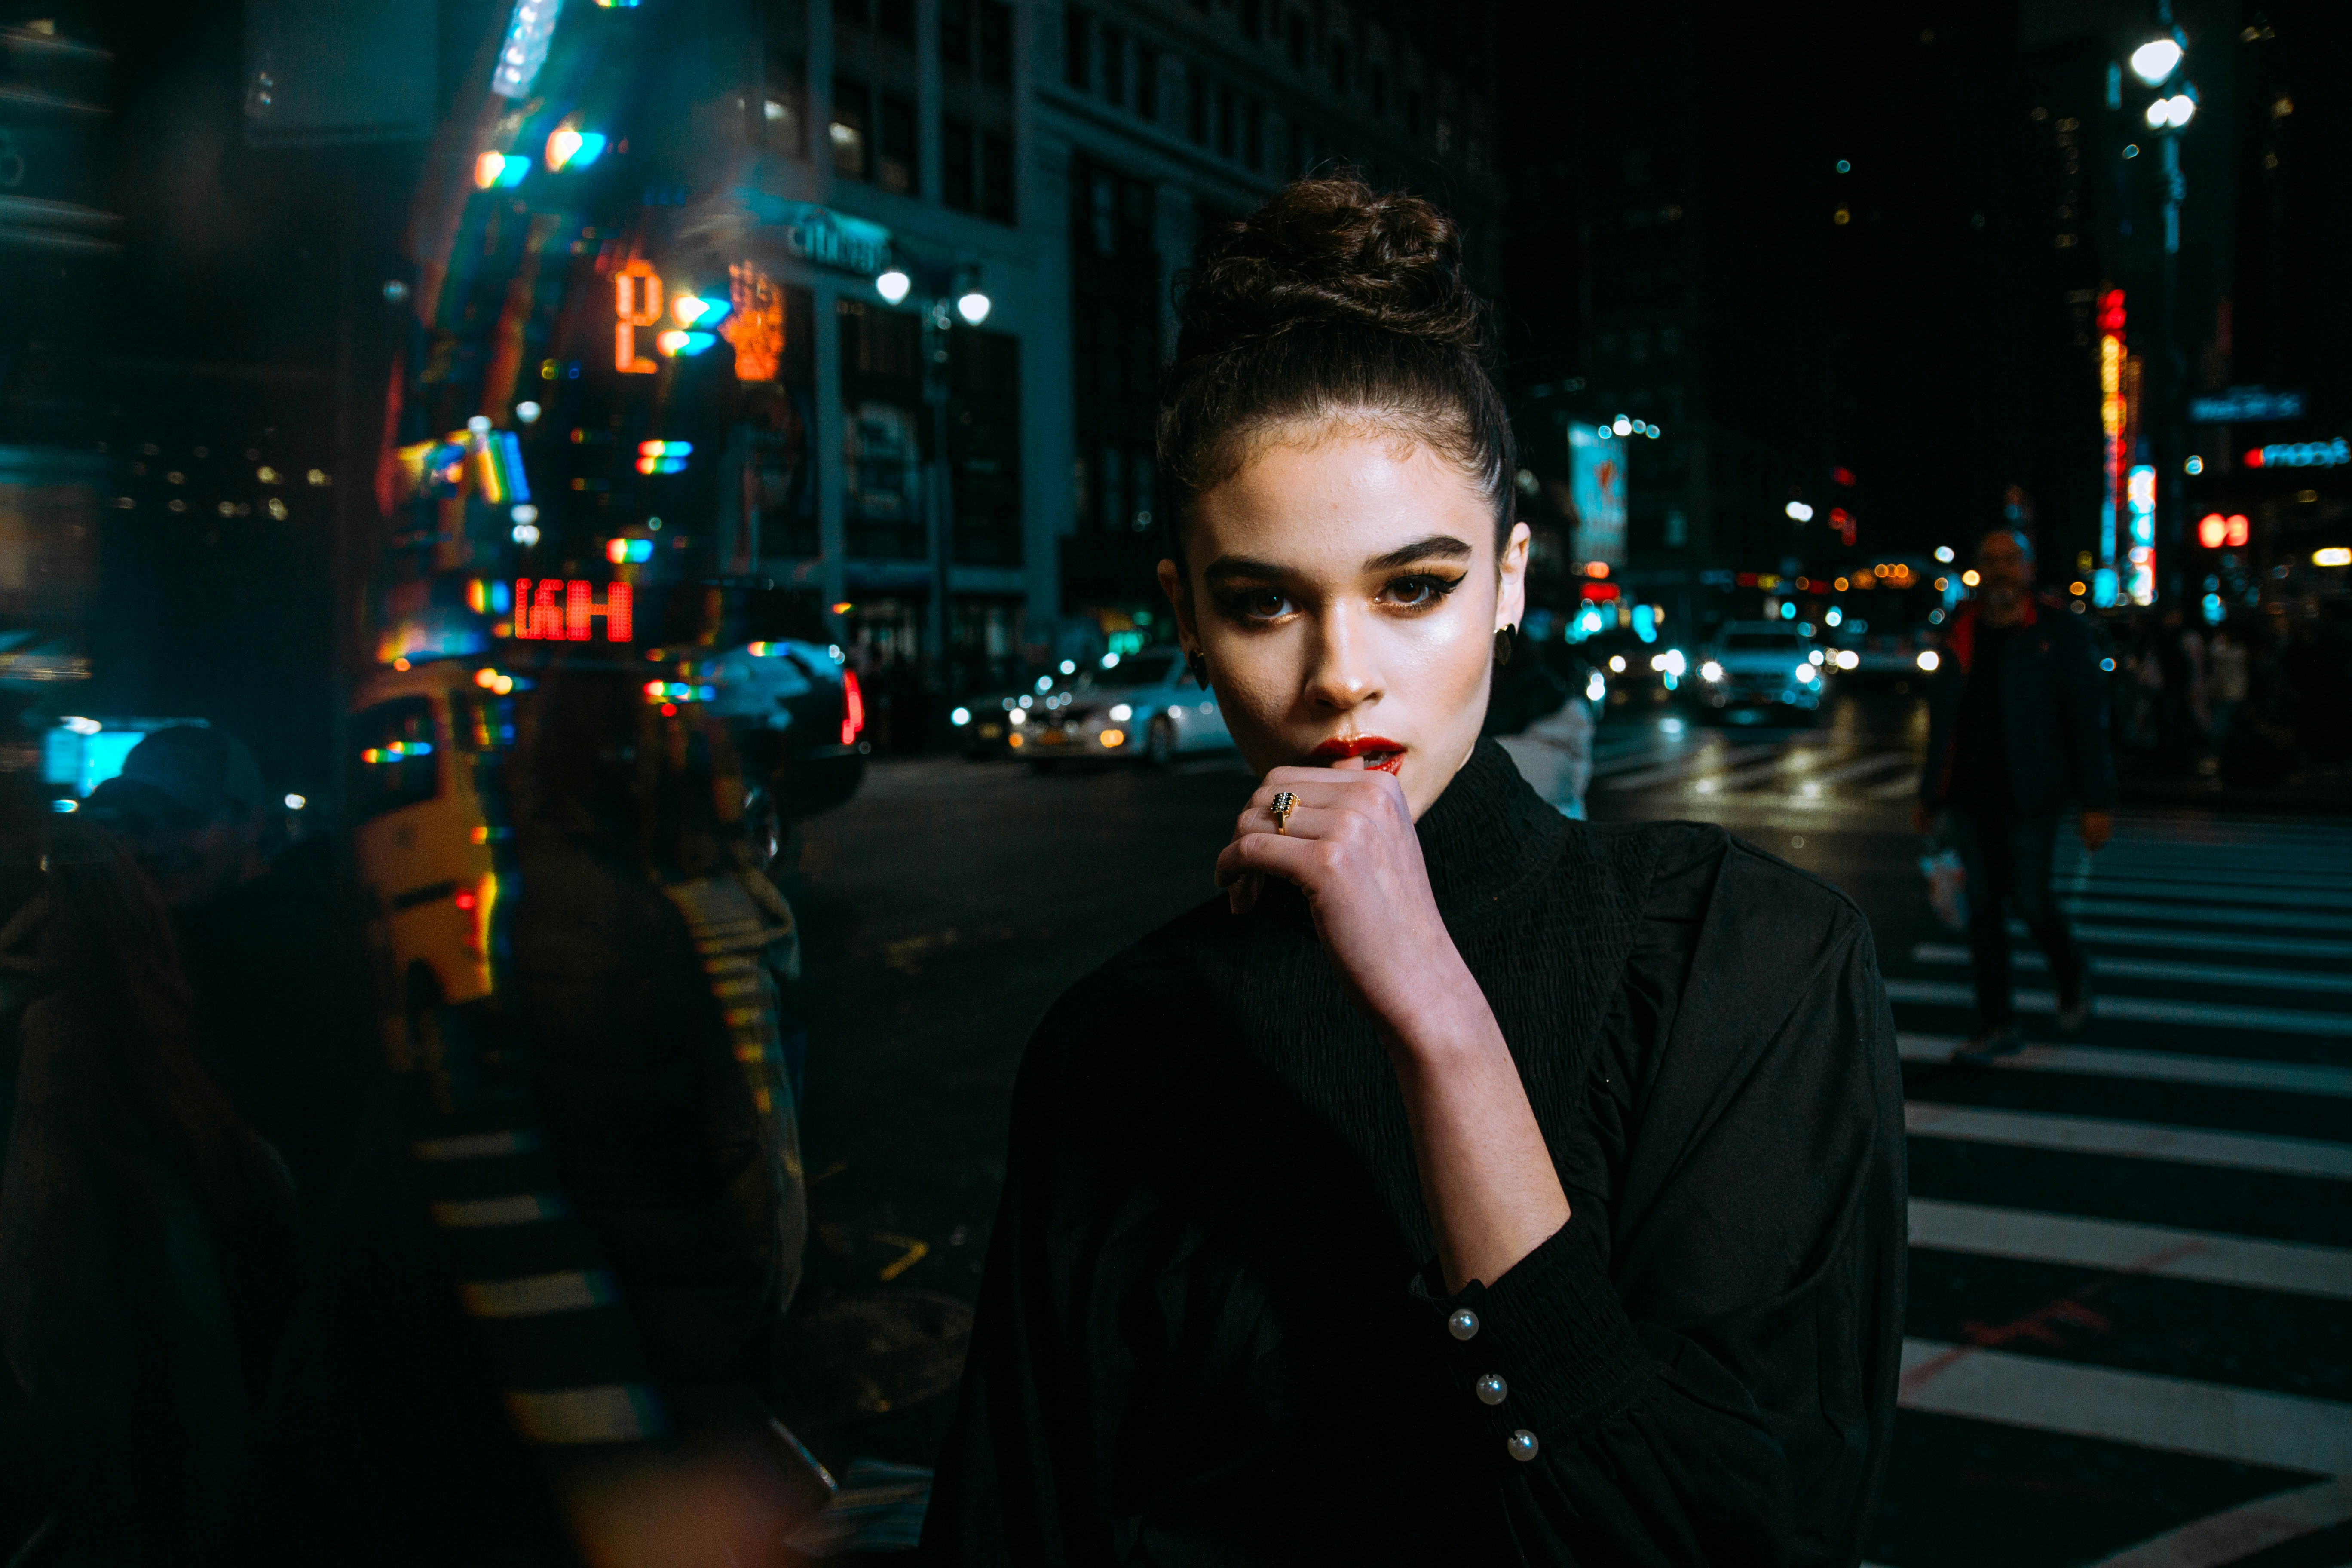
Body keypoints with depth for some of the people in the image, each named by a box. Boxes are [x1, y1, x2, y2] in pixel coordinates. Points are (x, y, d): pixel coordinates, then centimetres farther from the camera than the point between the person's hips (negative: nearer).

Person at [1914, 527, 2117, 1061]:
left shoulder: (2058, 632, -4)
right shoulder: (1961, 633, 8)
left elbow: (2087, 720, -5)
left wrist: (2098, 802, -10)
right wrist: (1930, 794, 16)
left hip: (2028, 796, -4)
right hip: (1970, 794, 4)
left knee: (2029, 900, -3)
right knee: (1983, 905, 5)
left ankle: (2072, 978, 29)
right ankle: (1997, 1025, 13)